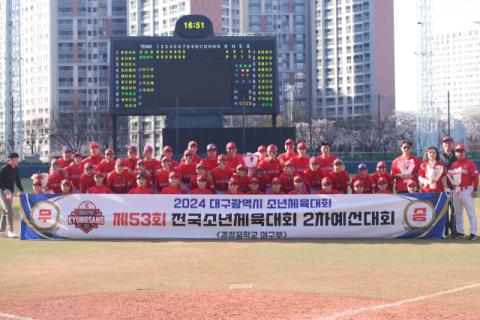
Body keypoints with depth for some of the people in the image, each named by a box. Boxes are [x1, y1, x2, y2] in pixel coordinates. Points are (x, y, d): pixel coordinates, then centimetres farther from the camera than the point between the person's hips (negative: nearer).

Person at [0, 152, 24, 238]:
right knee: (9, 211, -14)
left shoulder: (15, 170, 11)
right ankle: (11, 231, -13)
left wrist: (20, 190, 2)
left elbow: (17, 181, 17)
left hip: (10, 193, 8)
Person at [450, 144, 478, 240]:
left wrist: (475, 189, -13)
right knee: (458, 213, 10)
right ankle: (460, 232, 18)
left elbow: (475, 177, -7)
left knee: (471, 212, -5)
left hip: (467, 190, -6)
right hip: (456, 191, 6)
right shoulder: (453, 165, 11)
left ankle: (473, 233, -3)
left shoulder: (470, 164, -3)